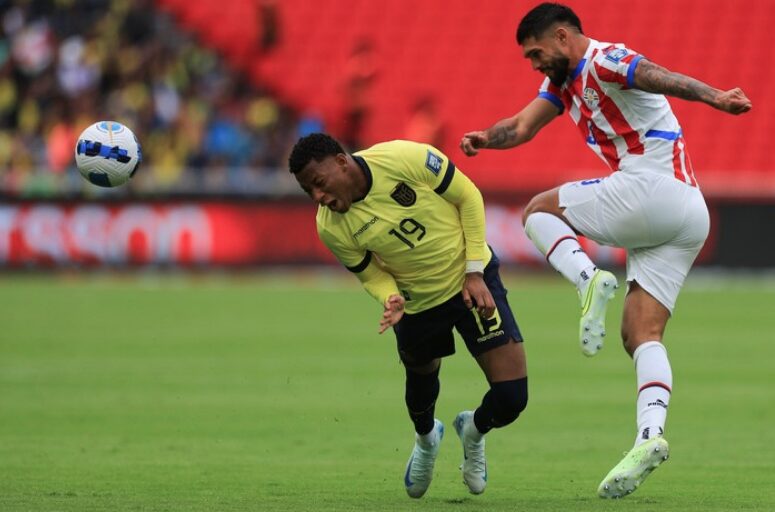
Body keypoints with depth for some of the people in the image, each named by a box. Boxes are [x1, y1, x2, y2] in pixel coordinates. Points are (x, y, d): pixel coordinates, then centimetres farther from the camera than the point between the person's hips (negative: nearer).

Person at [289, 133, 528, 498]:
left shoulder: (404, 159, -28)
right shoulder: (331, 228, -19)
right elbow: (370, 273, -2)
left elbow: (468, 197, -13)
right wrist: (391, 299, -27)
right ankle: (426, 438, 57)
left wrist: (474, 272, -14)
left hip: (473, 281, -2)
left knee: (510, 399, -9)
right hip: (416, 301, 2)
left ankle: (474, 431, 28)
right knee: (421, 377, 20)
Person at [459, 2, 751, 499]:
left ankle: (590, 280, -18)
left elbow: (657, 78, -26)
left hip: (655, 187, -10)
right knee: (641, 336, 1)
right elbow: (524, 126, 17)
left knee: (541, 211, 6)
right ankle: (650, 437, -14)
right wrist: (487, 137, -6)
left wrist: (714, 97, -45)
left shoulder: (604, 62, -8)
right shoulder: (564, 80, 23)